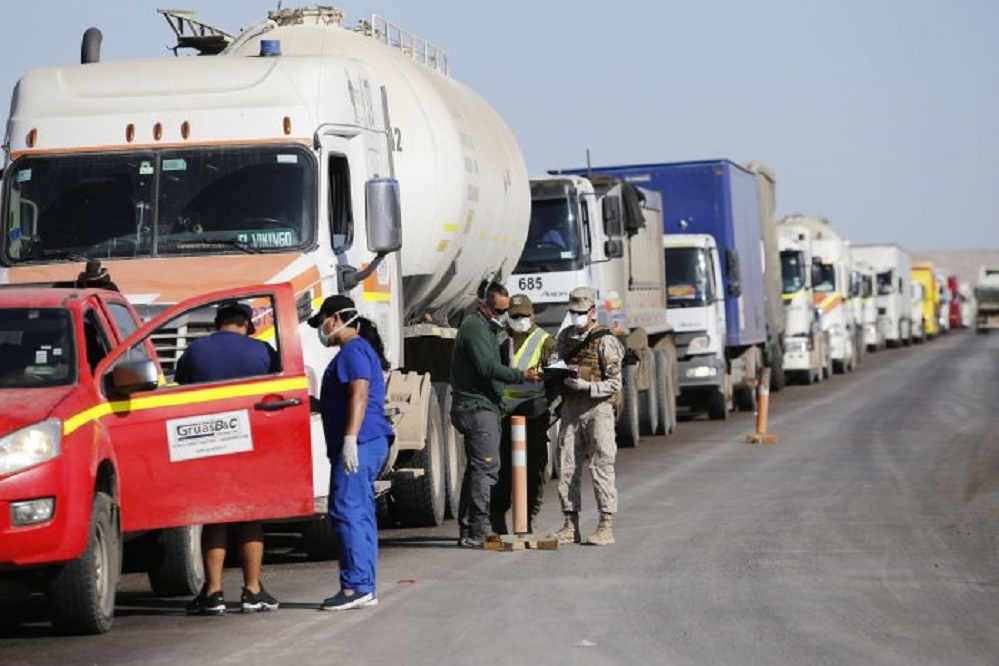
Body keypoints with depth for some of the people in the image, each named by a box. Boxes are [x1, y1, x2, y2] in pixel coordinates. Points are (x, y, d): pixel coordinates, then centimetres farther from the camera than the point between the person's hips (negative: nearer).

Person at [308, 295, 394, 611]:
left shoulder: (353, 351, -9)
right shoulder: (359, 350, 23)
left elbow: (359, 394, -21)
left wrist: (350, 438, -26)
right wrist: (314, 404, 36)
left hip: (359, 443, -11)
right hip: (368, 443, 11)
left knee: (346, 512, -14)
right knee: (360, 516, 10)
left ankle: (356, 586, -18)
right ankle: (364, 588, 11)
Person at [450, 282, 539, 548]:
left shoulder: (486, 328, 22)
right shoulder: (474, 328, -11)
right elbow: (488, 367, -22)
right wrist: (522, 376, -25)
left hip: (485, 405, 11)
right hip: (477, 406, -11)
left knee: (476, 468, 12)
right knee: (486, 466, -14)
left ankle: (468, 530, 15)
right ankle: (478, 530, -16)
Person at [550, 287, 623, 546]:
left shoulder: (605, 341, -6)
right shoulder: (565, 336, 13)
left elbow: (614, 384, -8)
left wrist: (586, 386, -21)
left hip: (597, 408, -6)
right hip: (571, 408, 6)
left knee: (601, 467, -6)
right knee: (567, 467, 4)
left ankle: (606, 527, -5)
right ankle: (570, 526, 10)